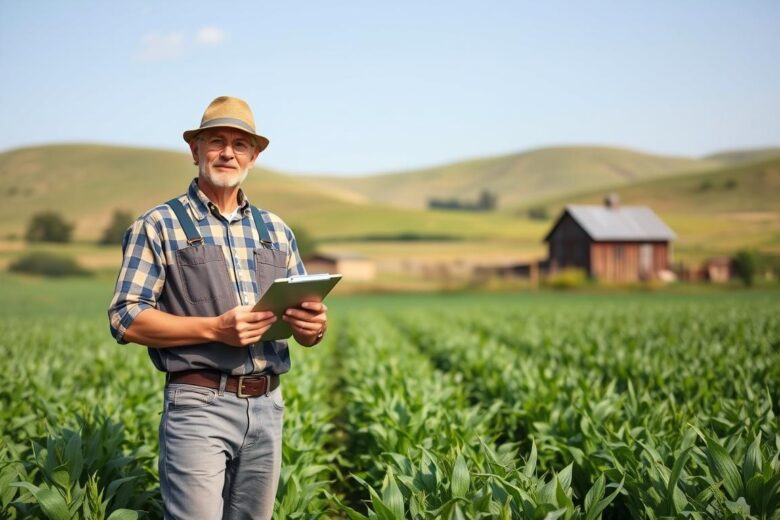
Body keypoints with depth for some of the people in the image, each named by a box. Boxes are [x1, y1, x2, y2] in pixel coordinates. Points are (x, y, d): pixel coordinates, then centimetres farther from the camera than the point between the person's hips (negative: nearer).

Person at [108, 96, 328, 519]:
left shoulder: (276, 231, 14)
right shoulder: (158, 226, 1)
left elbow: (306, 320, 15)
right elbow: (126, 319, -7)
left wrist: (314, 325, -10)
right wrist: (214, 329, -19)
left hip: (267, 406, 5)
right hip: (199, 405, -5)